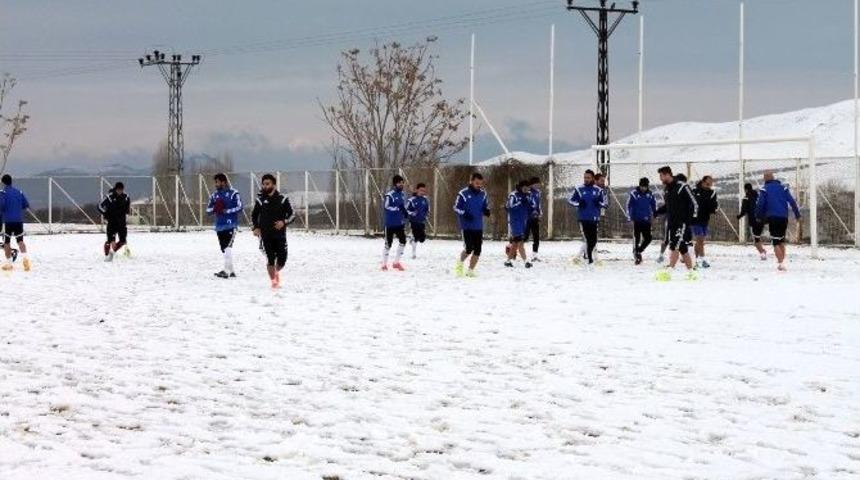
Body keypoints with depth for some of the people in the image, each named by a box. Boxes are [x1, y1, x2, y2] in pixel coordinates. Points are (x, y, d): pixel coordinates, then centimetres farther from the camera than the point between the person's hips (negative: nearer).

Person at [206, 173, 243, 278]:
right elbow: (208, 210, 11)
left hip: (231, 225, -6)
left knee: (228, 247, -17)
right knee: (224, 249, 9)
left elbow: (239, 207, -10)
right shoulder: (214, 195, 14)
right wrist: (215, 208, -10)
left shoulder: (233, 194, -3)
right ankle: (231, 271, 17)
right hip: (219, 226, 6)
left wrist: (225, 210, -17)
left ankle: (226, 271, -21)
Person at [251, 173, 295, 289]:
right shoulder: (260, 200, 5)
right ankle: (273, 281, 5)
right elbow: (254, 216, 17)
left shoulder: (282, 199, 1)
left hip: (280, 234, 0)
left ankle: (277, 272, 31)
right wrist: (256, 227, 1)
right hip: (265, 235, 0)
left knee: (282, 258, -2)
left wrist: (284, 222, -15)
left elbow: (292, 215, 5)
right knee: (270, 259, -9)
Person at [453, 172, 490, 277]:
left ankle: (470, 270, 13)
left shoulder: (483, 194, 8)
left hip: (478, 227, 5)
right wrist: (464, 214, -20)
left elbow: (485, 206, 20)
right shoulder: (463, 194, -7)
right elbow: (456, 207, -4)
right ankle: (460, 263, 13)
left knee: (477, 250, 1)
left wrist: (486, 211, -3)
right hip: (467, 226, -5)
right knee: (469, 248, -14)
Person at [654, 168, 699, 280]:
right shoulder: (668, 189, 13)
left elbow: (694, 203, -13)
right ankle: (691, 272, 15)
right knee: (683, 249, 10)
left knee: (675, 246, -14)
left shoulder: (682, 187, -13)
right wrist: (658, 211, 9)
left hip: (682, 223, -8)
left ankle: (668, 271, -19)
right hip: (672, 223, 8)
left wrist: (691, 219, -17)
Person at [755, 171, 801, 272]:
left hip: (772, 218, -4)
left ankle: (781, 263, -15)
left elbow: (760, 204, -4)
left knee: (776, 242, -2)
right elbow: (792, 202, 5)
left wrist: (758, 216, 11)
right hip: (784, 218, 4)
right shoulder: (783, 188, 11)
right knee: (782, 241, 18)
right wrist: (797, 214, 9)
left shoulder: (765, 190, 0)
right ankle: (782, 260, 12)